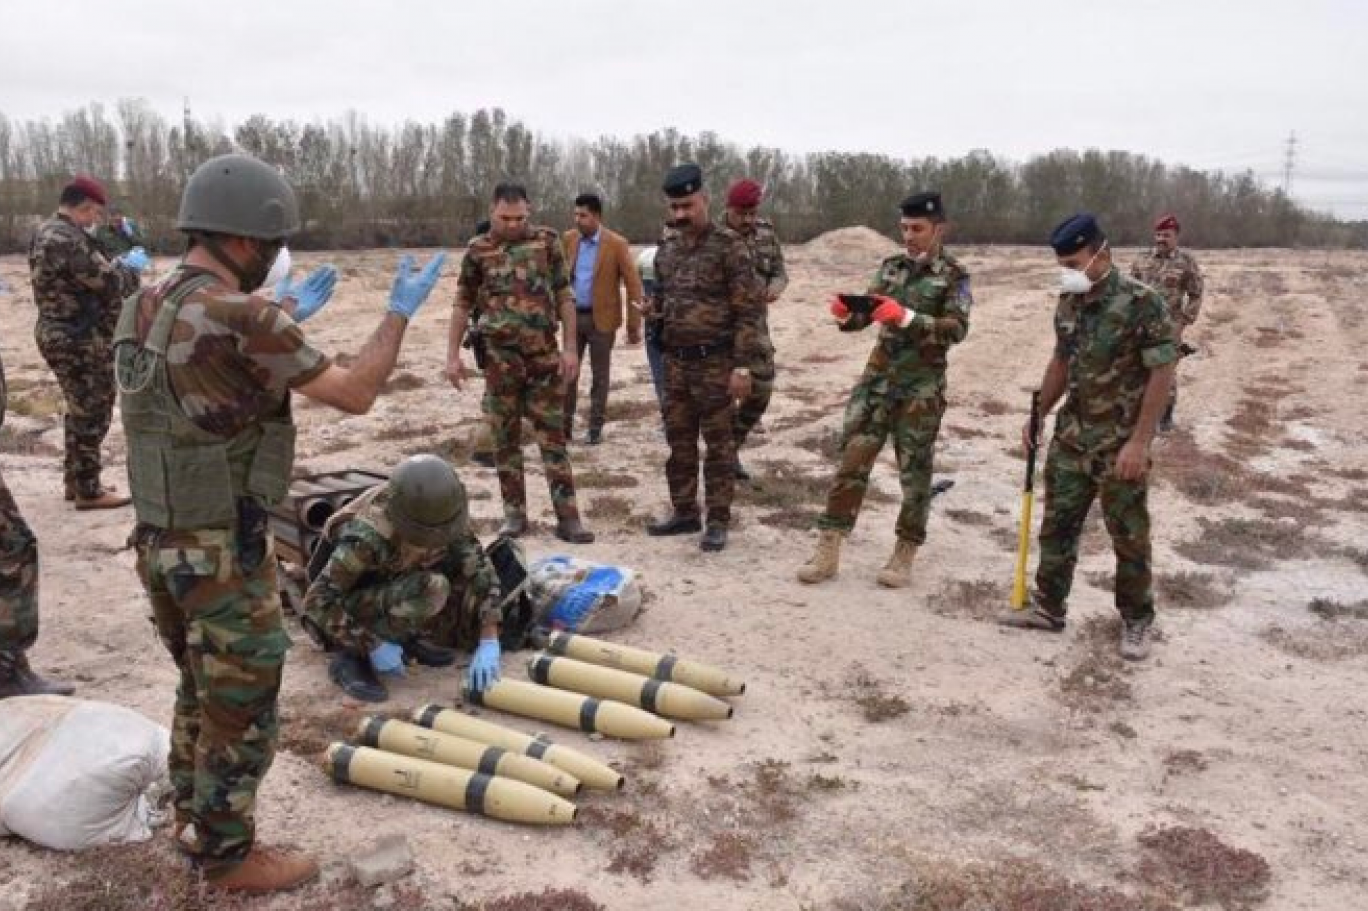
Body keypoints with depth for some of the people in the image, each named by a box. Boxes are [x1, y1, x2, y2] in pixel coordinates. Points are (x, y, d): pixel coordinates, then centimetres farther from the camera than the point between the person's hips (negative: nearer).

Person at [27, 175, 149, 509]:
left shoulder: (46, 232, 12)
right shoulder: (68, 239, -22)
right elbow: (108, 284, -19)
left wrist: (118, 263, 8)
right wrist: (131, 266, -2)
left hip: (60, 334, 10)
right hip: (79, 341, -10)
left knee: (81, 412, 20)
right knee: (92, 415, -1)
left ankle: (75, 481, 30)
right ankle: (87, 491, 7)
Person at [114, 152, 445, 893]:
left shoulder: (144, 311, 5)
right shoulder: (240, 319, -23)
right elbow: (354, 395, -16)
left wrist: (287, 314, 28)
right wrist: (400, 311, -4)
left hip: (159, 541, 9)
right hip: (222, 551, -9)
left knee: (199, 692, 25)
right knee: (241, 709, 8)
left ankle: (196, 823, 41)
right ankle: (230, 859, 24)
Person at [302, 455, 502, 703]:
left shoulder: (448, 519, -21)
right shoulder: (365, 537, -35)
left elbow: (482, 573, -19)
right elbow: (317, 601, -30)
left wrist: (489, 642, -29)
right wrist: (373, 645, -32)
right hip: (357, 608, -5)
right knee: (431, 589, -35)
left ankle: (409, 637, 7)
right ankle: (352, 657, -16)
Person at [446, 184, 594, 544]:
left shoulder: (547, 241, 1)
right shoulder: (478, 250, 2)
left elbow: (564, 296, 2)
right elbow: (463, 304, 8)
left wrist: (570, 347, -4)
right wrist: (453, 354, 3)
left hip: (544, 354, -1)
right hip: (500, 358, 1)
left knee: (553, 437, 0)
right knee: (505, 437, 7)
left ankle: (568, 517, 2)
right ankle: (514, 513, 17)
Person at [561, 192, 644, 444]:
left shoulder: (617, 244, -11)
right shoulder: (568, 239, 2)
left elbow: (633, 285, -9)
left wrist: (633, 326, -11)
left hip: (601, 318, -3)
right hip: (573, 315, 4)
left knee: (599, 375, 6)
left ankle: (595, 428, 16)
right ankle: (565, 425, 16)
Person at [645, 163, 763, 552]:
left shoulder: (729, 246, -10)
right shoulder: (667, 247, 10)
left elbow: (748, 309, -13)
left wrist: (743, 365, -17)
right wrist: (652, 308, 1)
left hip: (715, 362, -6)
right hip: (675, 361, 6)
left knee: (718, 443, 2)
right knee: (678, 440, 12)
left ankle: (718, 520, 10)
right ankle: (683, 511, 24)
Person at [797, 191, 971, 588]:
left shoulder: (955, 276, -4)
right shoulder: (891, 266, 9)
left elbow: (956, 329, -18)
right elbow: (864, 316, 8)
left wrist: (906, 317, -30)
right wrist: (845, 313, -15)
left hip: (922, 388, -4)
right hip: (877, 378, 4)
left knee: (914, 472, 5)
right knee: (851, 461, 1)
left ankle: (904, 554, 19)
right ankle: (827, 551, 7)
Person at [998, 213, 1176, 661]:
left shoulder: (1142, 302, -17)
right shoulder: (1068, 302, 4)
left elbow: (1162, 374, -17)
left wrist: (1139, 442, -20)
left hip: (1120, 444, -6)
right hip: (1070, 437, 6)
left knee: (1129, 536, 6)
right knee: (1056, 524, 12)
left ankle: (1136, 620, 22)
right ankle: (1047, 607, 25)